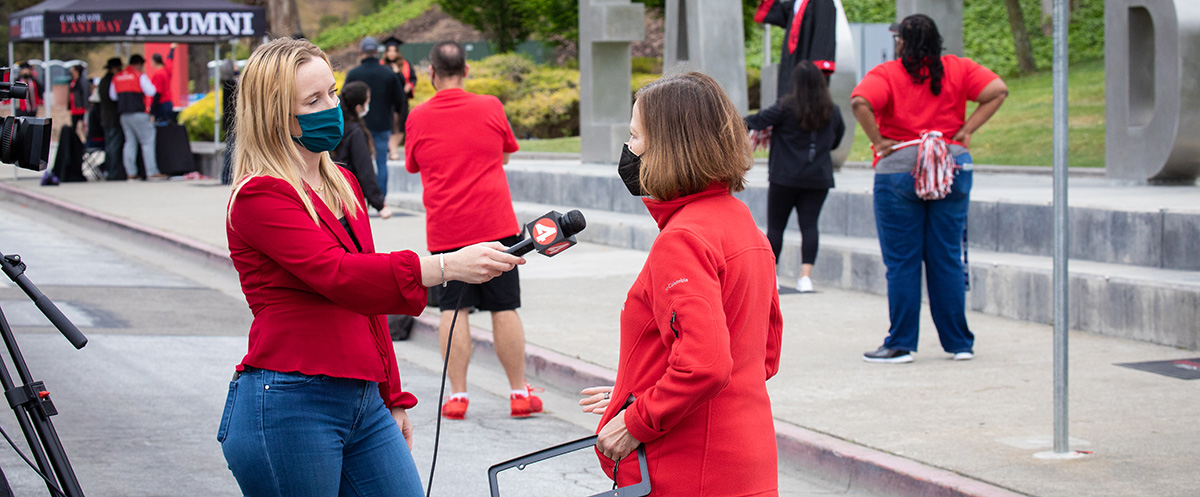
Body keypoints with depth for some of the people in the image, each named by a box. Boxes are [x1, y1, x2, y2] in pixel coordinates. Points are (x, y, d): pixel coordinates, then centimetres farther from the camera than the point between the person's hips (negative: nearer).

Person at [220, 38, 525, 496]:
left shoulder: (343, 185, 17)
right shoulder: (259, 195, -11)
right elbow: (336, 274, -25)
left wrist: (393, 400, 20)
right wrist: (445, 267, -35)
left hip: (364, 406, 8)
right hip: (288, 407, -8)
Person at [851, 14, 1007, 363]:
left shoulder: (886, 74, -6)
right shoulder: (957, 70, 5)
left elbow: (860, 102, -23)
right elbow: (998, 91, -3)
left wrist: (878, 141, -13)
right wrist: (967, 130, -3)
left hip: (899, 169, -3)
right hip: (953, 170, 3)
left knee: (901, 263, 3)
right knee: (948, 259, 10)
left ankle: (901, 345, 6)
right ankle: (960, 343, 14)